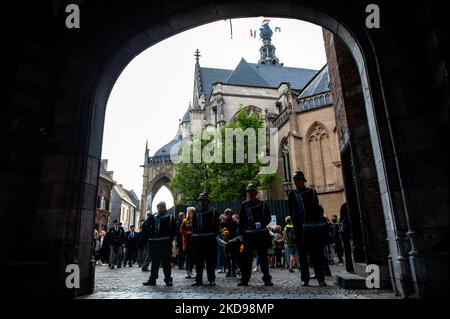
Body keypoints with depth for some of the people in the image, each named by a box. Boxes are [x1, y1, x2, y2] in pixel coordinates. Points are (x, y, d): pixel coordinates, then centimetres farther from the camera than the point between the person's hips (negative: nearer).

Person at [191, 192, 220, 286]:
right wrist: (193, 235, 6)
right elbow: (193, 225, 17)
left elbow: (217, 224, 0)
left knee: (210, 260, 1)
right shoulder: (196, 212, 13)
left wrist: (214, 235, -10)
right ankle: (198, 279, 17)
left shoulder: (213, 211, 3)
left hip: (209, 239, -3)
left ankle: (211, 279, 10)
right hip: (198, 239, 4)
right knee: (198, 261, 9)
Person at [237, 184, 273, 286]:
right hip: (248, 234, 1)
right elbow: (241, 220, 11)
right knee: (247, 257, 2)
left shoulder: (262, 204, 6)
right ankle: (244, 279, 10)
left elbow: (268, 218, 4)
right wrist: (240, 233, 6)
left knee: (263, 257, 5)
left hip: (262, 234, -1)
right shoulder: (244, 205, 9)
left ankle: (267, 279, 14)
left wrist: (261, 224, -15)